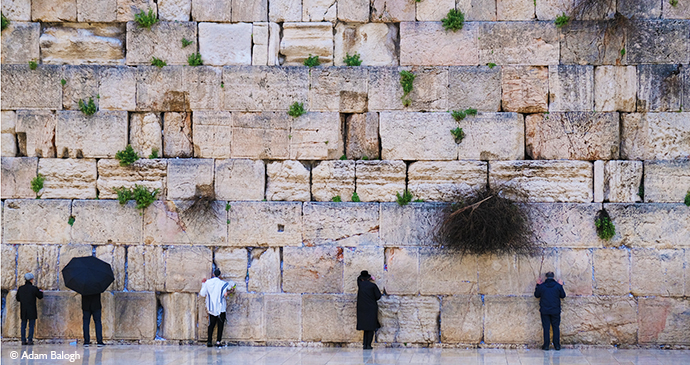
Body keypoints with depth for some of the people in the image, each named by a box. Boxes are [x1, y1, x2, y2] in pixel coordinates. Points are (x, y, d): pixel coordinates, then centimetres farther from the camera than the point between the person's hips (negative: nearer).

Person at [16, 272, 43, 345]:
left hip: (23, 310, 4)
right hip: (32, 310, -4)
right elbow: (40, 296, 2)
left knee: (23, 325, 8)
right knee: (31, 325, 1)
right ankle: (30, 340, -3)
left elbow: (18, 299, 11)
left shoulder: (20, 288, 3)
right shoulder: (34, 288, -9)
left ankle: (23, 340, 6)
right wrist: (41, 292, 24)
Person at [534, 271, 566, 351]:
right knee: (556, 327, 8)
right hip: (555, 311, 0)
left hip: (544, 311, 0)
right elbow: (563, 296, 7)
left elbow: (536, 295, 8)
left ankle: (546, 345, 3)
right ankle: (557, 345, 7)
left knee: (546, 328, 4)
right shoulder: (558, 286, -5)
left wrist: (538, 285, 13)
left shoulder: (541, 286, -6)